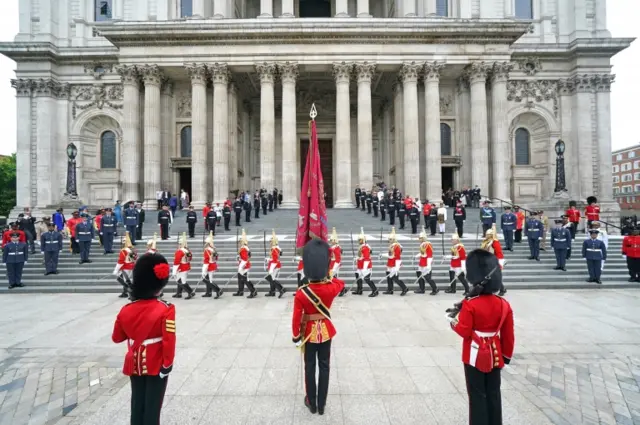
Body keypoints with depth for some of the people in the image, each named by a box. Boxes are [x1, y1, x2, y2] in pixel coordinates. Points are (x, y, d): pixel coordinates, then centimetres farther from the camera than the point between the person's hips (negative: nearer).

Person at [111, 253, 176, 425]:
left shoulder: (126, 310, -4)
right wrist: (167, 365, -12)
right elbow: (169, 341, -22)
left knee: (137, 404, 17)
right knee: (152, 406, 7)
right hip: (156, 366, -5)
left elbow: (116, 338, 9)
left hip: (135, 365, 5)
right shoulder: (165, 310, -20)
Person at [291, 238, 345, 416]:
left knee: (310, 368, 16)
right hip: (326, 332, 1)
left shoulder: (301, 293, -22)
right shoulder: (331, 289, -19)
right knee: (324, 367, 14)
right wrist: (327, 277, 15)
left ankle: (312, 402, 31)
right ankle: (322, 404, 27)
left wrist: (296, 338, -1)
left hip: (310, 333, -1)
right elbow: (341, 283, 6)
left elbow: (296, 319, -15)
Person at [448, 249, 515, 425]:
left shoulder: (470, 305, -21)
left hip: (475, 356, -5)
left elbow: (464, 331, -17)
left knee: (477, 395, 7)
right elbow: (508, 335, 2)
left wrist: (454, 322, 2)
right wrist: (507, 355, 14)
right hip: (495, 355, 5)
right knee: (494, 393, 17)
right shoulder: (504, 304, -5)